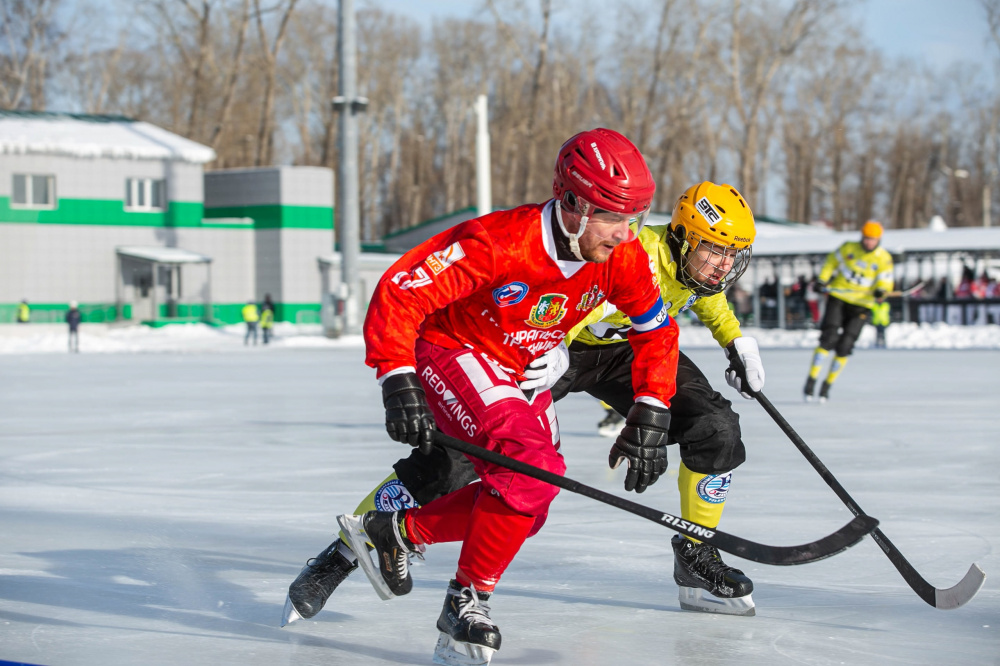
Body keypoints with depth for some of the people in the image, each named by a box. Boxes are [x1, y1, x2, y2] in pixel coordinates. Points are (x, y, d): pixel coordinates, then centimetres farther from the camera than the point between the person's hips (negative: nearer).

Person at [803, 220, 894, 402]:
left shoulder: (884, 259, -3)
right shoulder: (848, 248, 0)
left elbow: (886, 280, -10)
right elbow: (832, 262, 13)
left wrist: (881, 291, -32)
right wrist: (822, 280, 3)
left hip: (861, 306, 0)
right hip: (838, 297, 0)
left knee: (844, 346, -5)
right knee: (829, 338, -16)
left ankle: (827, 385, 10)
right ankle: (811, 380, -13)